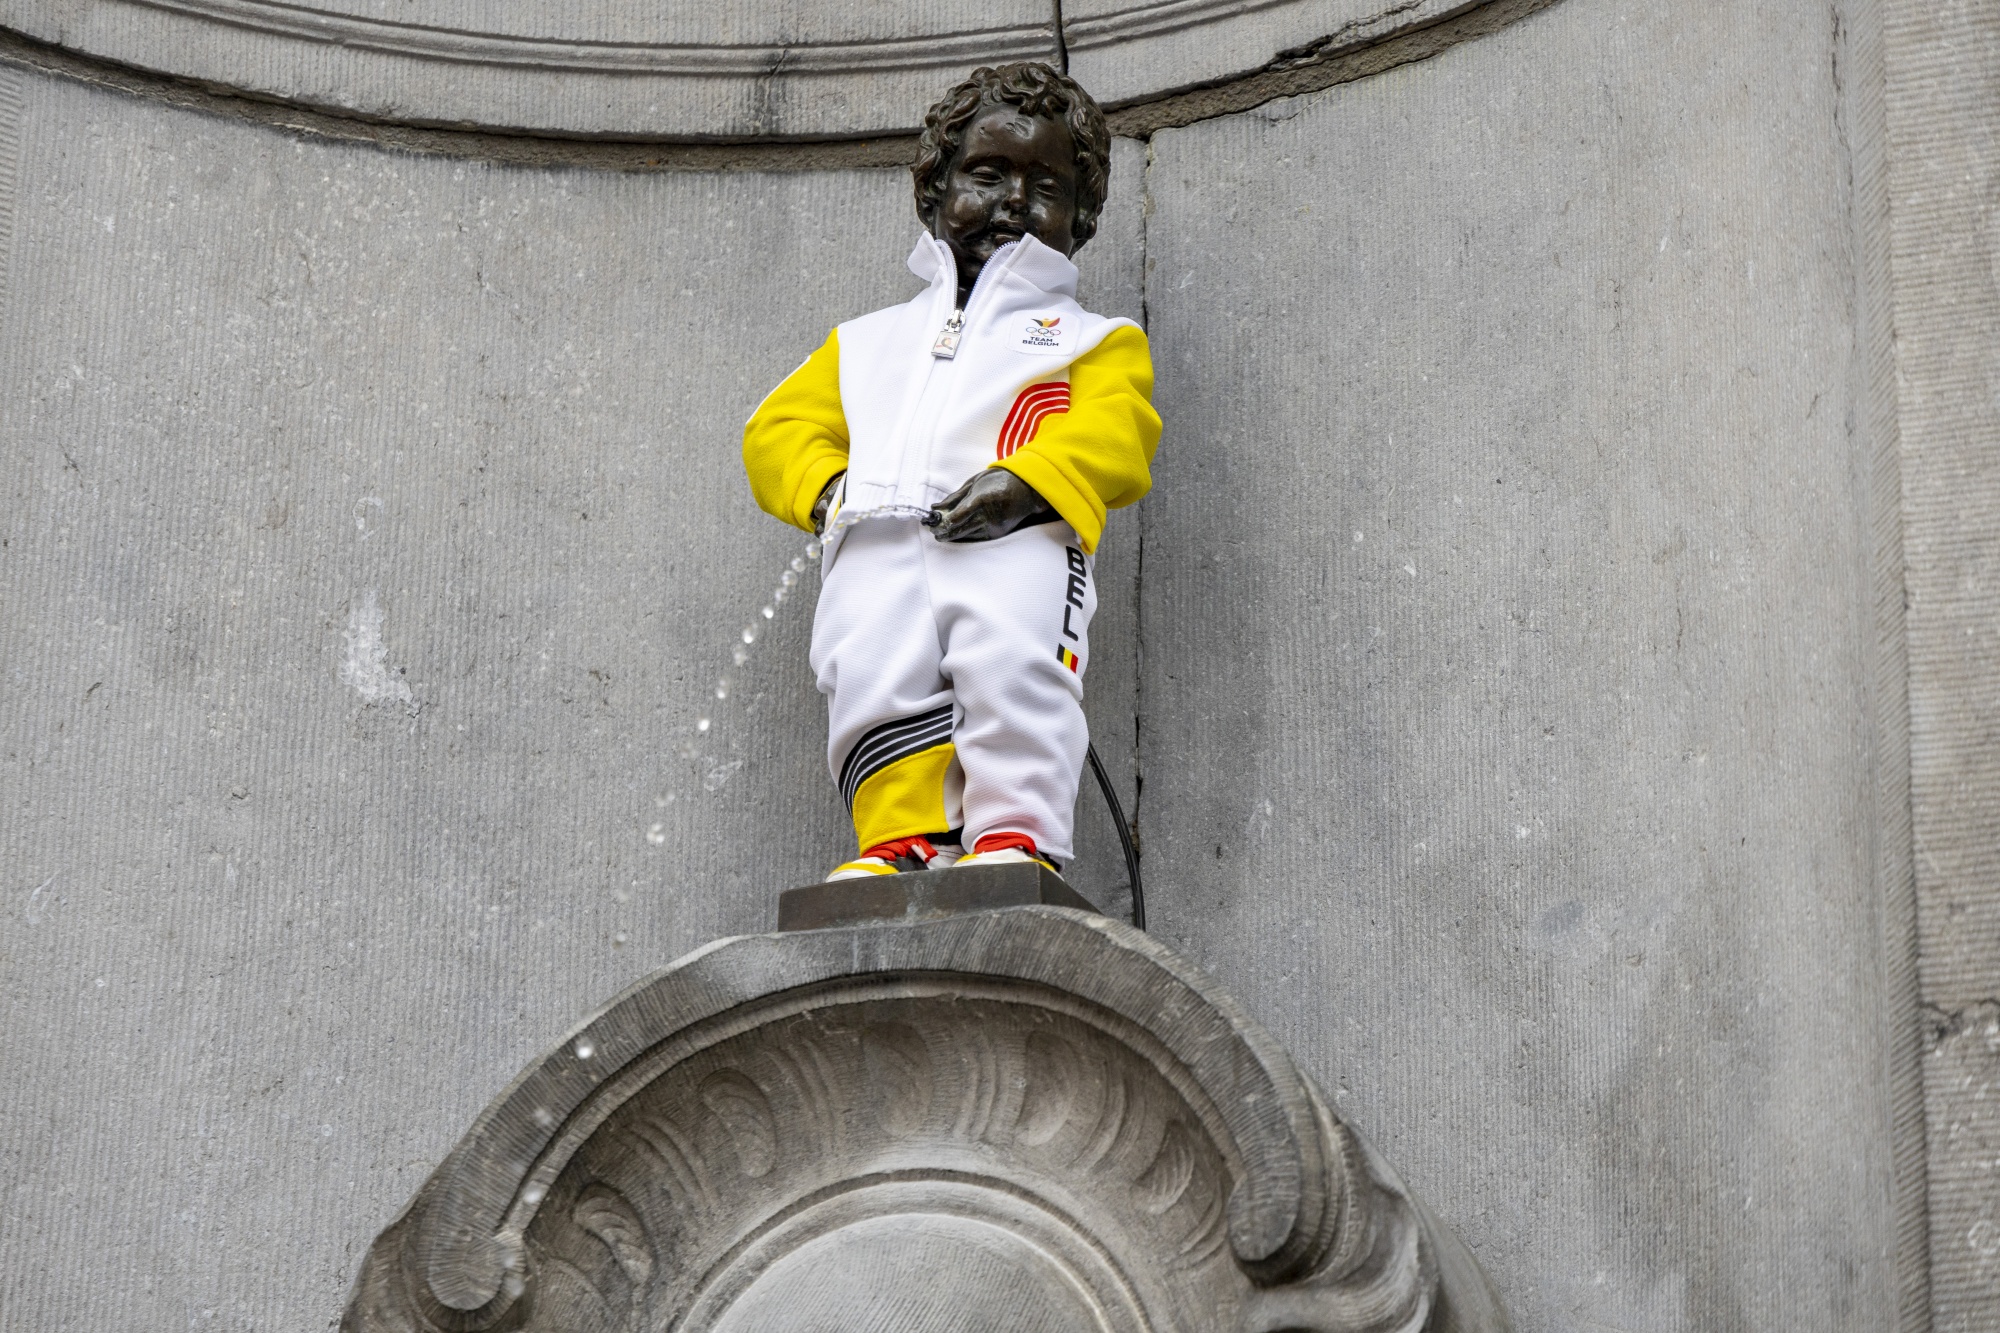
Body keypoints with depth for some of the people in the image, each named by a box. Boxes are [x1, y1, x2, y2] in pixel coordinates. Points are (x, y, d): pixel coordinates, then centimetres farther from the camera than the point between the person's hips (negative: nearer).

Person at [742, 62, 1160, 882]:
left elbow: (1110, 433, 7)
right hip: (876, 544, 3)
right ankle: (903, 838, -21)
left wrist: (1027, 480, -14)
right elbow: (780, 428, 27)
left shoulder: (1094, 341, 27)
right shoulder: (867, 343, 36)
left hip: (1013, 539, -2)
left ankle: (1018, 832, -29)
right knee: (871, 671, -25)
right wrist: (826, 485, 3)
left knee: (1014, 663, -30)